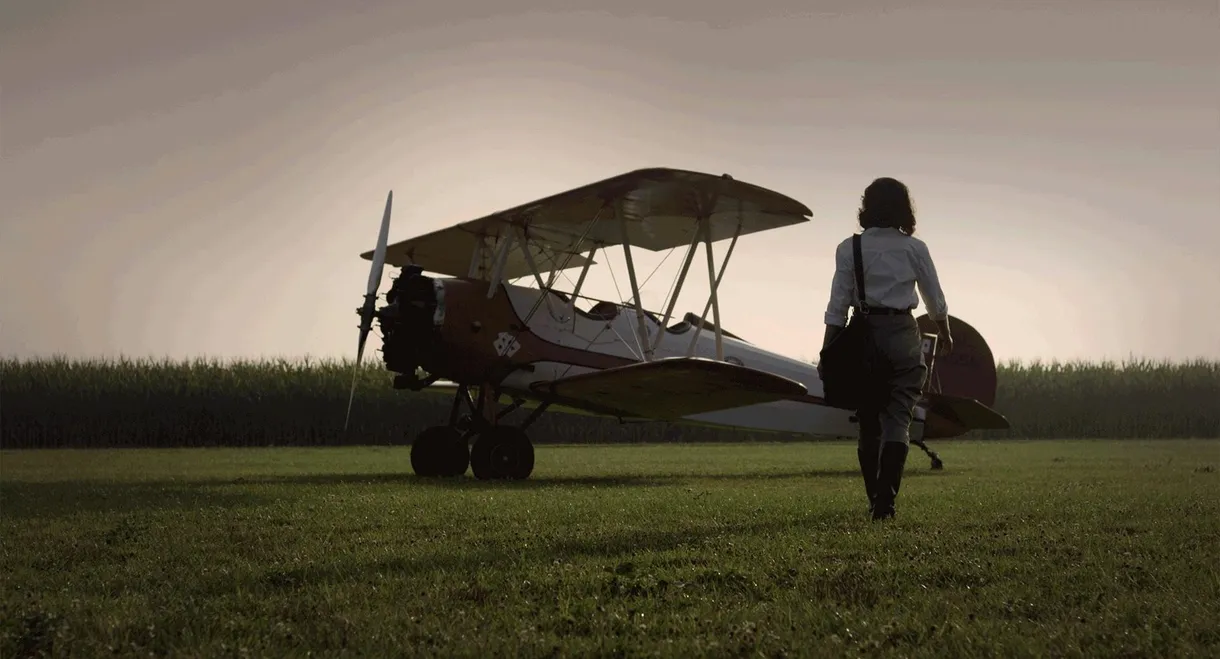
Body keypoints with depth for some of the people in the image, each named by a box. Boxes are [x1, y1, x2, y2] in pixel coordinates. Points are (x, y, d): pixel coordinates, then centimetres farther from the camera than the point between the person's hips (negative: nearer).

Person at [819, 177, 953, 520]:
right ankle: (885, 500, -13)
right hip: (903, 334, -1)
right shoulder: (914, 248, 0)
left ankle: (876, 499, 17)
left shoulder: (850, 249, -1)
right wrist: (944, 334, 27)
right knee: (897, 420, -1)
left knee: (869, 422, 11)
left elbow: (838, 306, -3)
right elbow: (935, 301, 10)